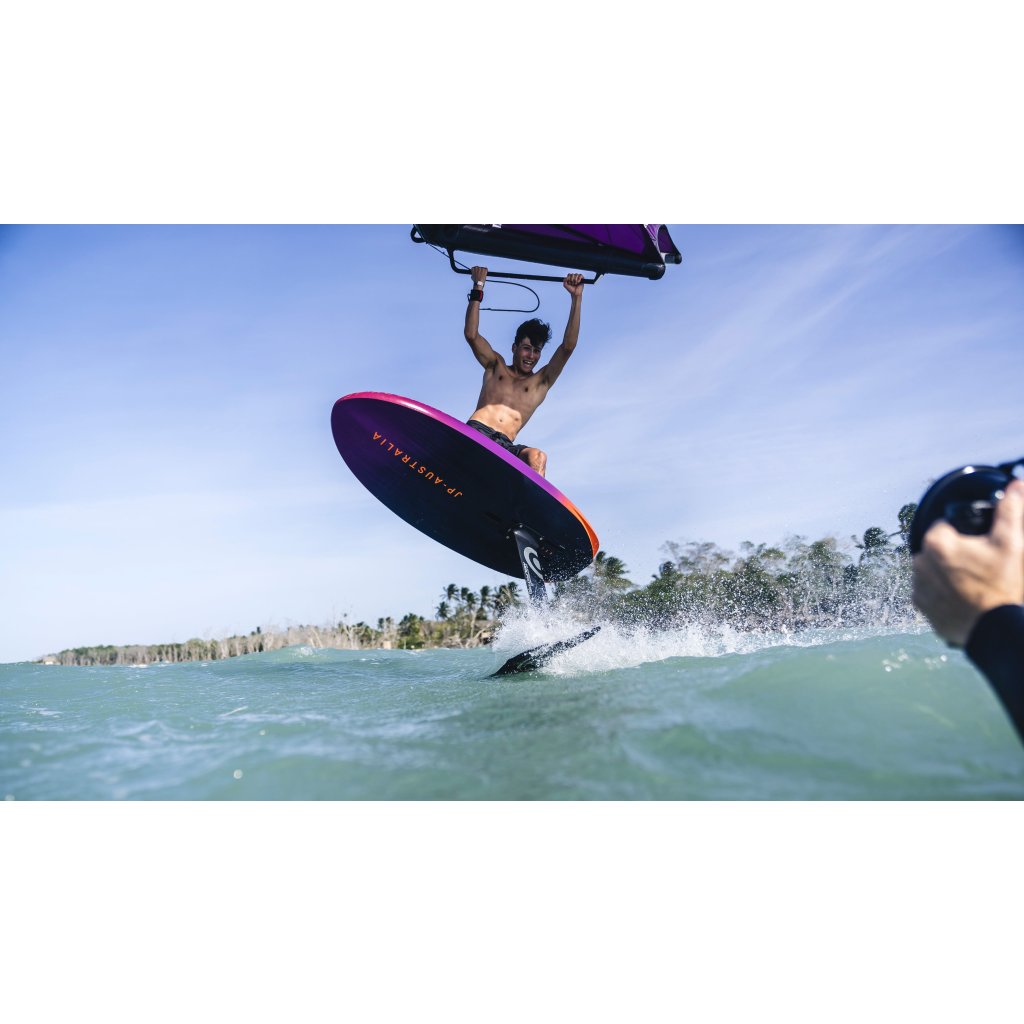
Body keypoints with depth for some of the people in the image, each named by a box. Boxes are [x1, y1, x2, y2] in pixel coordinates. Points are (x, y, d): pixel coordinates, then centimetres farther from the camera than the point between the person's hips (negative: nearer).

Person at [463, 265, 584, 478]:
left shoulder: (541, 382, 22)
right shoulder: (496, 366, 25)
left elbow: (568, 346, 13)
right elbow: (472, 335, 12)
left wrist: (576, 298, 8)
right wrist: (478, 288, 10)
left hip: (503, 446, 1)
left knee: (537, 456, -31)